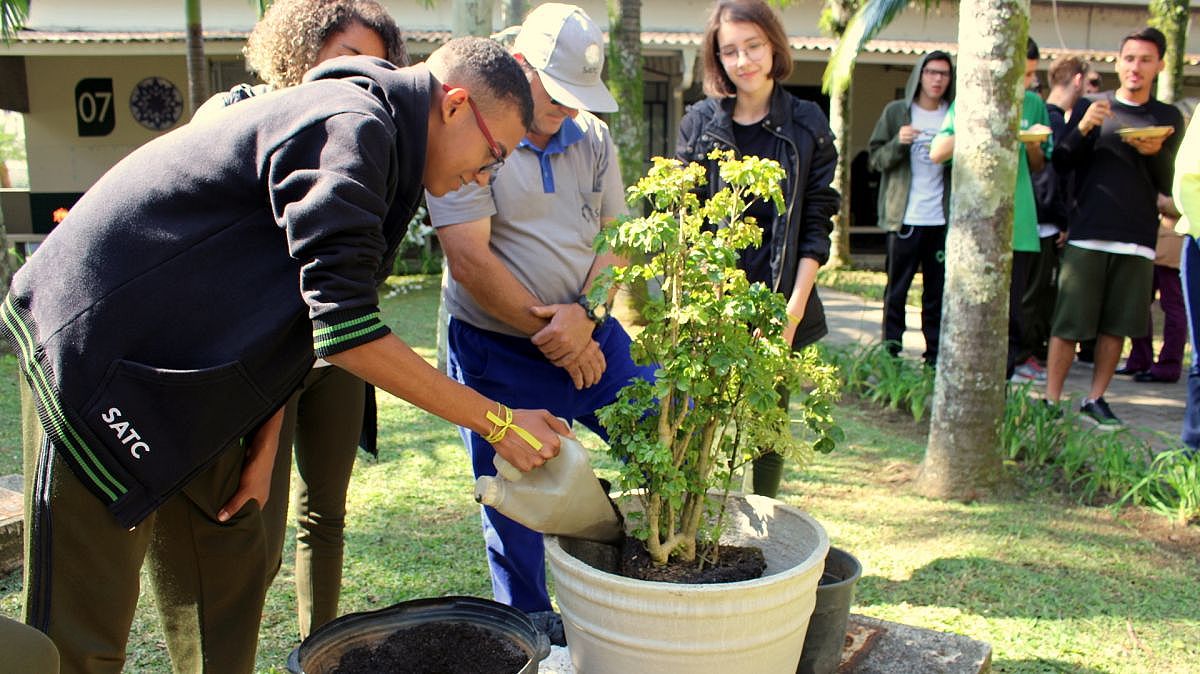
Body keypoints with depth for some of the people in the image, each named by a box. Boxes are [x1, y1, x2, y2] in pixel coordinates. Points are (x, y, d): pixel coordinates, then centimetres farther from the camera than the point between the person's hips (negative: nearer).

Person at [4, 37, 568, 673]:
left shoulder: (365, 131, 12)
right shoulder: (352, 125, -20)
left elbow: (278, 321, 13)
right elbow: (346, 328, -28)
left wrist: (263, 446, 6)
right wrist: (496, 421, -22)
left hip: (181, 370, 10)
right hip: (92, 346, -10)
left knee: (230, 569, 15)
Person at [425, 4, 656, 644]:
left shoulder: (592, 137, 5)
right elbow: (470, 258, -18)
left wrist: (585, 314, -16)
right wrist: (550, 334, -15)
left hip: (592, 335, 5)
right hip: (497, 351, -4)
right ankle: (532, 628, 32)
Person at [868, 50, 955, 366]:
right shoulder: (897, 111, 4)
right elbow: (876, 158, 1)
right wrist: (898, 143, -17)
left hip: (942, 219, 2)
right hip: (904, 217, -2)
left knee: (938, 290, 6)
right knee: (897, 288, 3)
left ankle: (935, 353, 13)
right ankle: (890, 351, 11)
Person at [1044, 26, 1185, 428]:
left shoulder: (1168, 118, 12)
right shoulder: (1093, 106, 9)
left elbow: (1168, 185, 8)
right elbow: (1061, 164, 1)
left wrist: (1157, 153, -12)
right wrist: (1083, 129, -17)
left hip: (1138, 239, 2)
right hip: (1087, 234, -2)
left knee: (1116, 325, 3)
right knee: (1070, 322, -4)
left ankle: (1095, 400, 14)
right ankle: (1051, 400, 2)